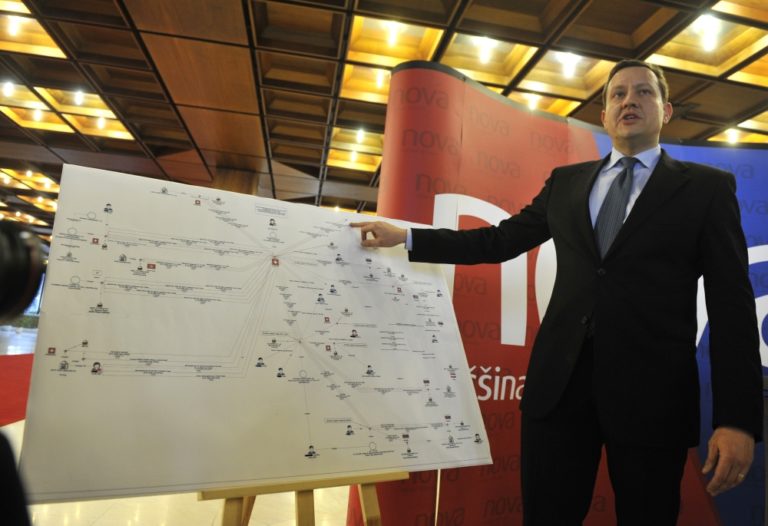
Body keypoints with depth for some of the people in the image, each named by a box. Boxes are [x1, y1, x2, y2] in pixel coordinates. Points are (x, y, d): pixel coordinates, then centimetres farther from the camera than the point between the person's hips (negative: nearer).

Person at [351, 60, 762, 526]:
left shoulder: (708, 187, 4)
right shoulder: (566, 182, 13)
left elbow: (731, 306, -1)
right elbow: (500, 241, 12)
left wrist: (738, 419, -8)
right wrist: (405, 238, 7)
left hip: (652, 393, -1)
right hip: (559, 382, 2)